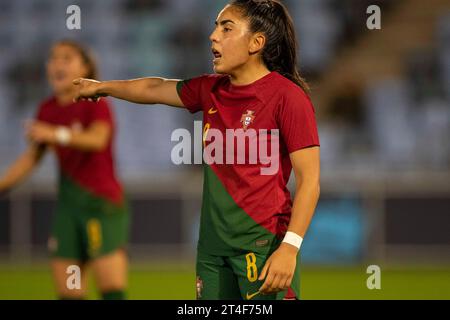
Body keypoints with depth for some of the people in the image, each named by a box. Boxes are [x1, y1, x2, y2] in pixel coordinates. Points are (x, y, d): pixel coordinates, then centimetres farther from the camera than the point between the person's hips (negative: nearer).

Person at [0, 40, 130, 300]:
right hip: (68, 202, 6)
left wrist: (56, 134, -46)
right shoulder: (48, 110, 8)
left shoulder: (95, 103, -10)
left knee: (112, 289, -13)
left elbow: (97, 139, -31)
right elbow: (32, 157, 17)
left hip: (103, 201, -6)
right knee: (68, 293, 4)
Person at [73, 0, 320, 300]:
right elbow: (155, 89, 29)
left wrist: (290, 247, -21)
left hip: (264, 242, -7)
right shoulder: (211, 90, 10)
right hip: (215, 242, 7)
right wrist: (102, 87, 44)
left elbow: (310, 180, -13)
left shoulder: (287, 96, -11)